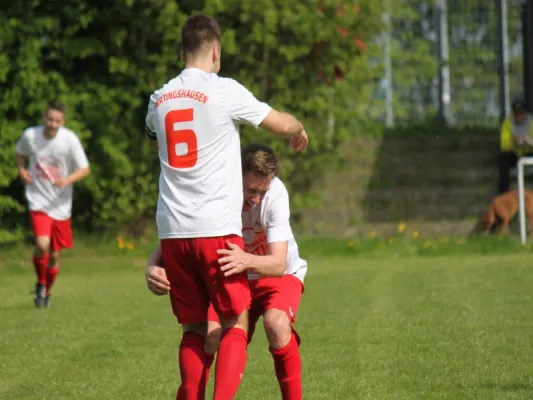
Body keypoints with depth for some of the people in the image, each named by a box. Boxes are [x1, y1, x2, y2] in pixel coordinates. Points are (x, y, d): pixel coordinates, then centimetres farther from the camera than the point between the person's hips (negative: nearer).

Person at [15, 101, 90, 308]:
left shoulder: (69, 139, -11)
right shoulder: (30, 135, -8)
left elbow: (84, 169, -6)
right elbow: (20, 153, 15)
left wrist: (67, 180, -24)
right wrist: (22, 169, -5)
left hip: (61, 204, 1)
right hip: (38, 200, -1)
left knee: (55, 254, 9)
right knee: (42, 244, -23)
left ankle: (46, 292, 34)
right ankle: (40, 283, 4)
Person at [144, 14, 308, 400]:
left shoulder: (159, 99, 11)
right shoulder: (224, 91, -5)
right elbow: (283, 124, 4)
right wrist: (300, 131, 28)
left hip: (173, 231, 5)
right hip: (217, 228, -5)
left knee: (193, 328, 13)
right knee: (237, 323, 4)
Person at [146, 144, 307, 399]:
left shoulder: (275, 193, -30)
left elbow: (278, 264, -36)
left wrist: (247, 261, -60)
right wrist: (153, 268, -44)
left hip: (280, 275, -2)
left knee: (276, 323, -33)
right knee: (208, 335, -22)